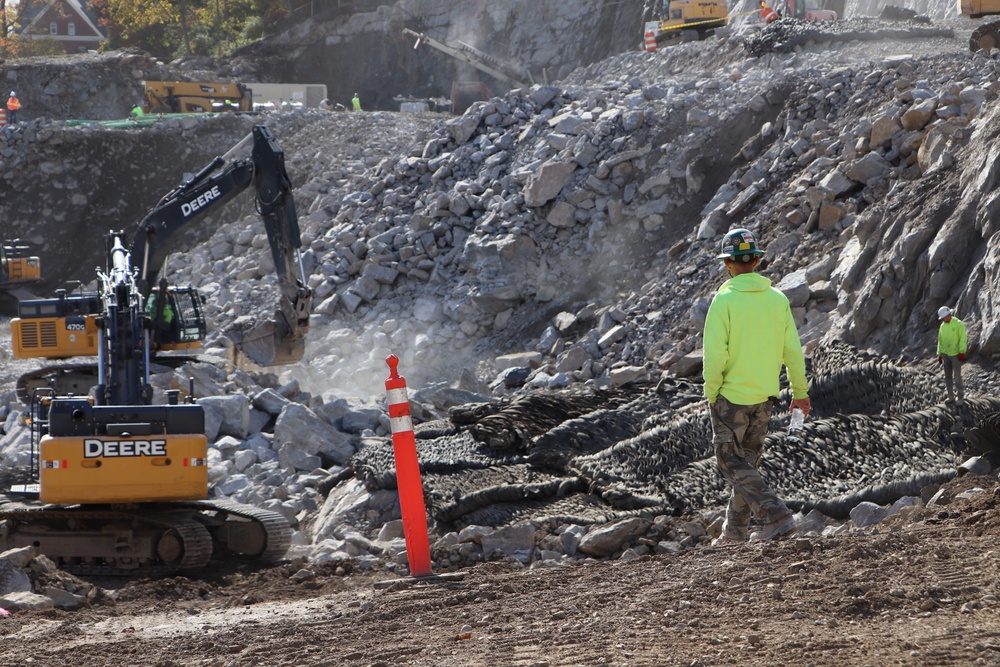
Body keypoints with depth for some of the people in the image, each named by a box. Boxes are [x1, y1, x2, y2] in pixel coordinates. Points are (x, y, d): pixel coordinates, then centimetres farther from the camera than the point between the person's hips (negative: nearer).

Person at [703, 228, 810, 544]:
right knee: (747, 460, 18)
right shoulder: (778, 299, -1)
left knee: (732, 462, 2)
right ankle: (735, 530, 25)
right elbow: (793, 350, 2)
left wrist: (711, 394, -5)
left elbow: (715, 354, -18)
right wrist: (800, 392, 12)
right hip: (765, 397, 6)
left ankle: (776, 517, -12)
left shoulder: (724, 300, -15)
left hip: (731, 396, -6)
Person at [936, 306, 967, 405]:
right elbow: (940, 341, 16)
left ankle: (961, 396, 5)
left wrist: (962, 352, -19)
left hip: (956, 355, -6)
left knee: (957, 376, -7)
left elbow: (963, 338, -13)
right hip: (945, 354, 6)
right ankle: (951, 397, 15)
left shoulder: (958, 324, -9)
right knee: (948, 377, 8)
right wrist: (939, 354, 13)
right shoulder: (942, 326, 10)